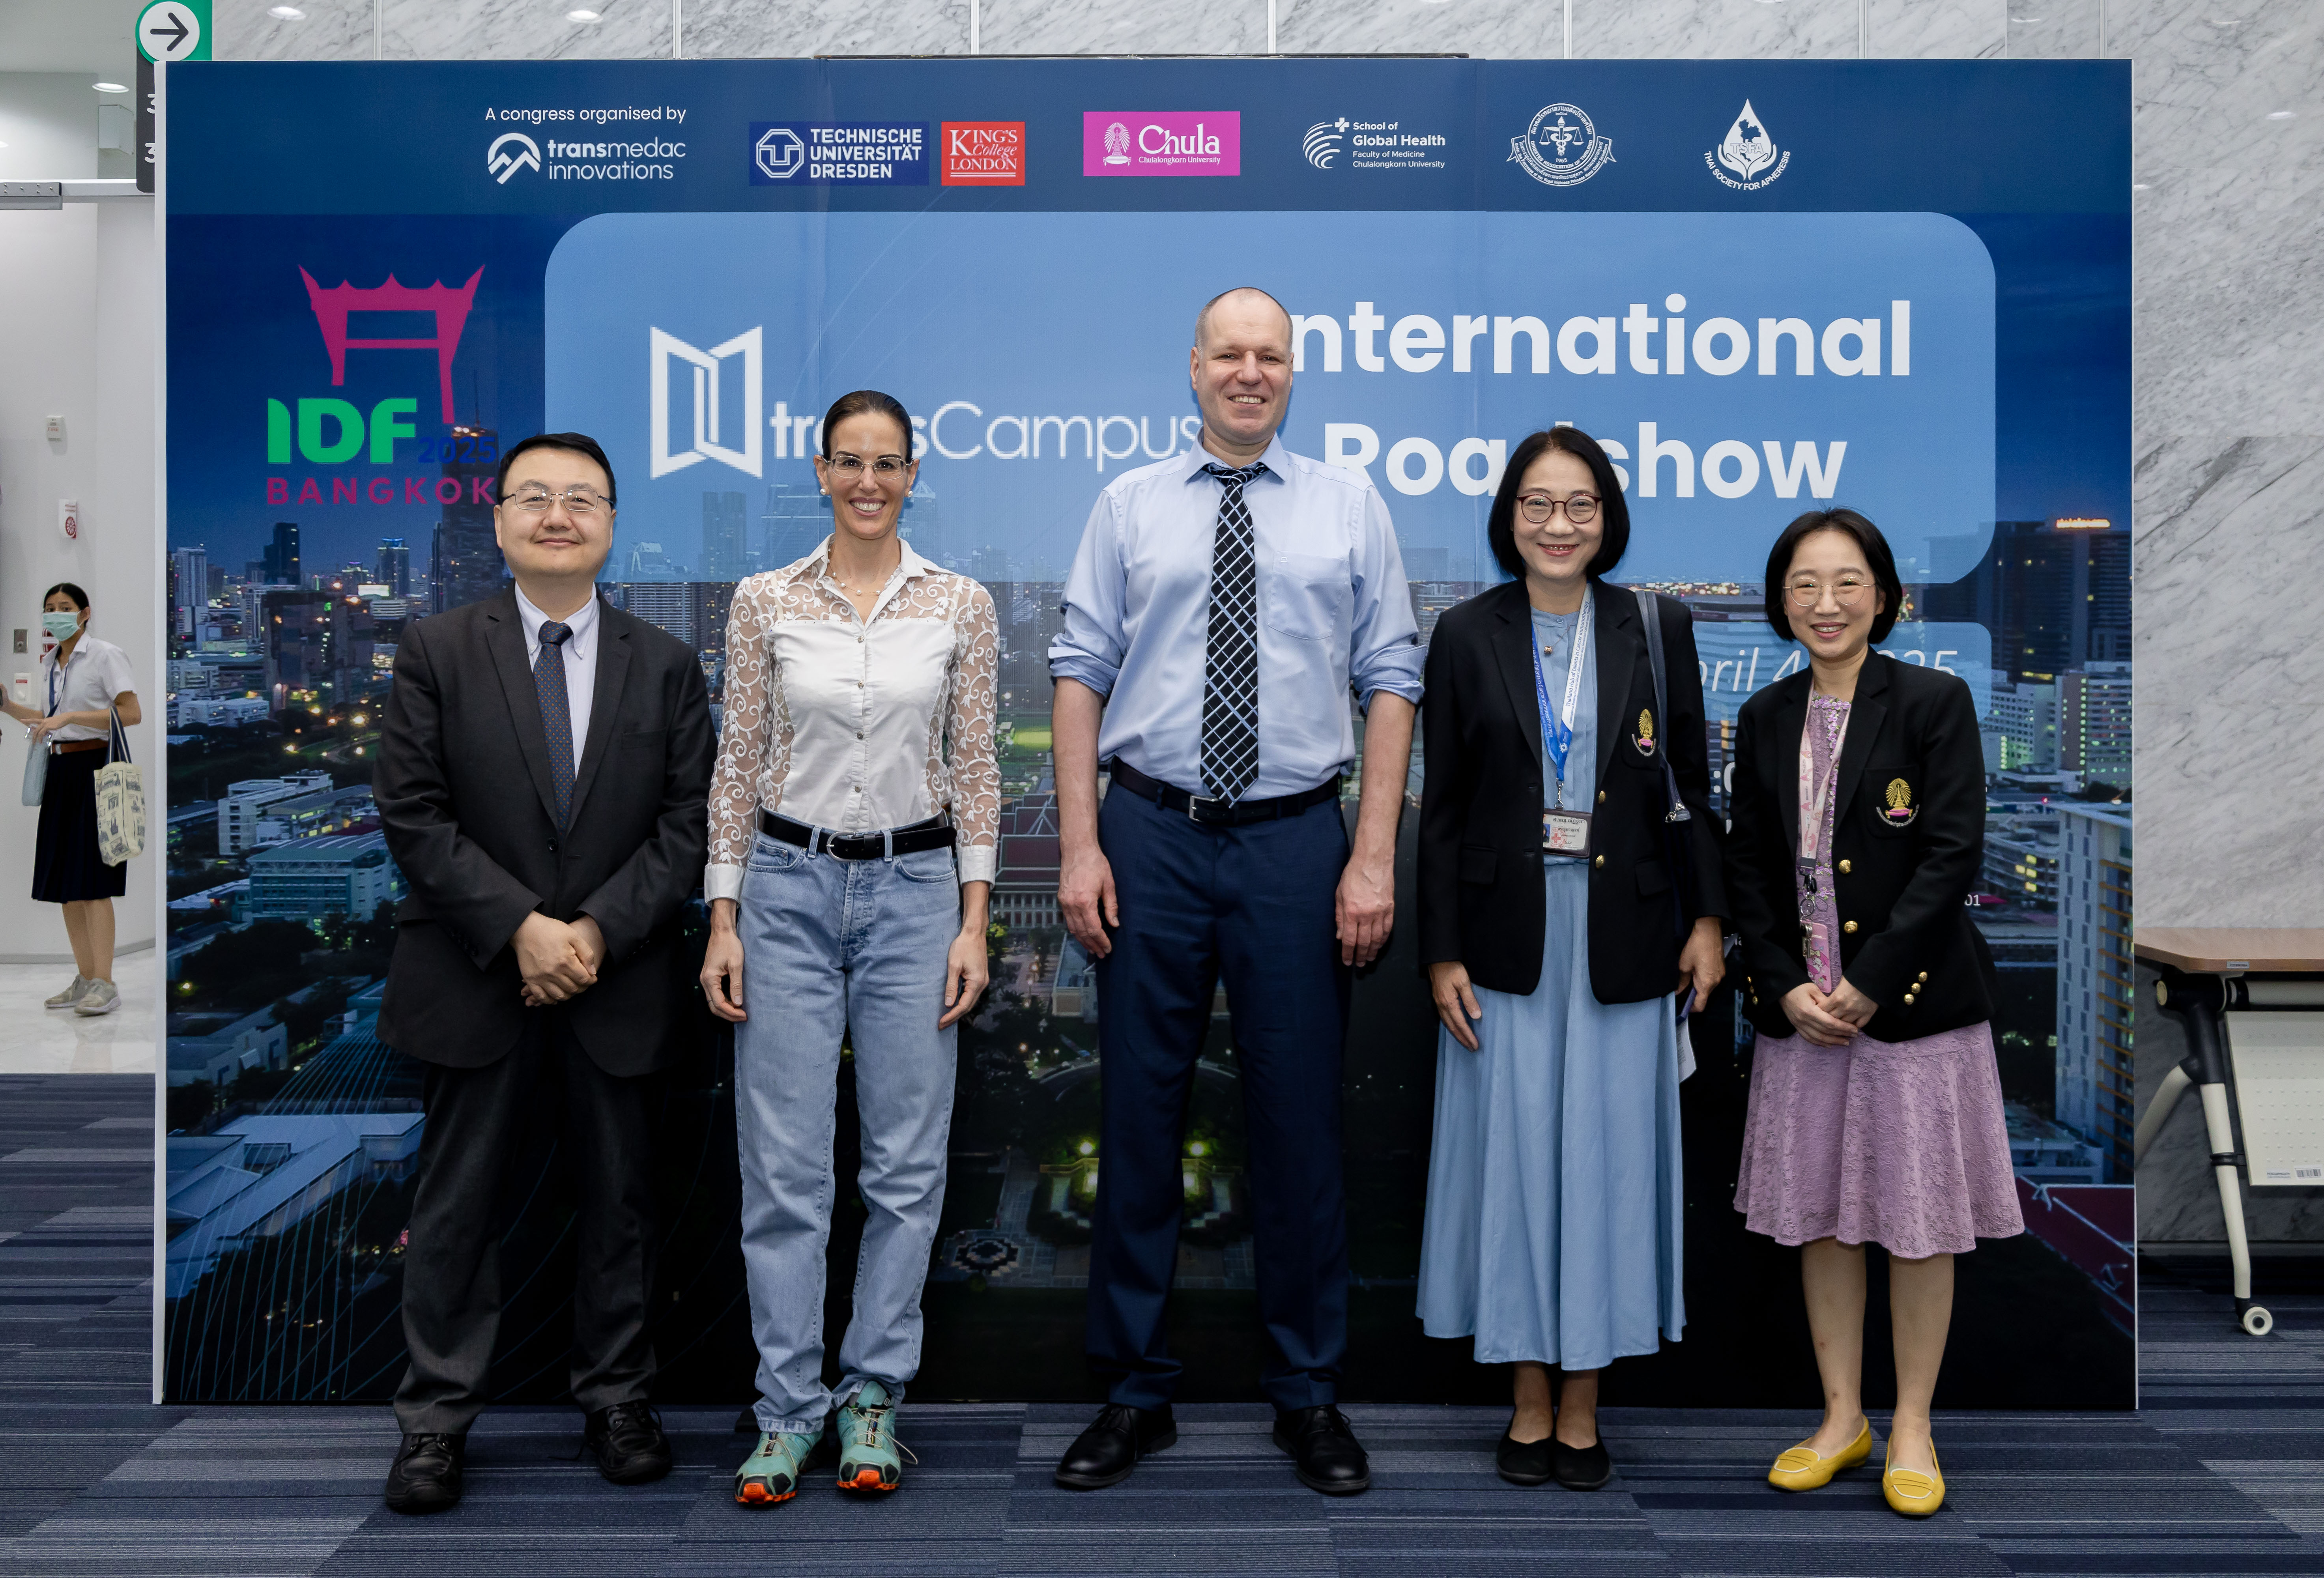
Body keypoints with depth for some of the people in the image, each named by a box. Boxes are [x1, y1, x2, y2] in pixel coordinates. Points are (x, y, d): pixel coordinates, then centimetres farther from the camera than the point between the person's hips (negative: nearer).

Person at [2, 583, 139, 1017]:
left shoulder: (105, 655, -7)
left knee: (91, 881, -11)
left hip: (94, 769, -8)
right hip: (60, 771, 8)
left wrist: (71, 716, -21)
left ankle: (105, 984, -9)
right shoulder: (49, 662, 15)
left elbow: (131, 714, -16)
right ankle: (85, 979, 14)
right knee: (64, 883, 7)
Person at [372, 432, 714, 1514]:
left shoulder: (666, 667, 6)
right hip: (476, 978, -1)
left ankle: (617, 1403, 26)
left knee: (619, 1200, 11)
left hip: (619, 981, 1)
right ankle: (436, 1422, 19)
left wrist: (599, 931, -13)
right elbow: (412, 813, -5)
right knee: (457, 1205, 7)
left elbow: (688, 823, 0)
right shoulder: (437, 652, 2)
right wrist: (519, 927, -15)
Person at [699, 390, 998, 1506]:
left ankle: (873, 1399, 20)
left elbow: (975, 770, 3)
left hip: (916, 889, 0)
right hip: (790, 888, 0)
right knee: (783, 1167, 2)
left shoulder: (961, 606, 2)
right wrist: (723, 920, -1)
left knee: (907, 1163, 5)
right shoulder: (764, 602, 2)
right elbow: (738, 767, 4)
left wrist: (973, 921, -3)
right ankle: (788, 1410, 15)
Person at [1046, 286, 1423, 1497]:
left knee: (1300, 1122, 6)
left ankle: (1308, 1396, 23)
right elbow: (1080, 672, 4)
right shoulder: (1129, 505, 8)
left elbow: (1391, 682, 3)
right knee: (1138, 1115, 6)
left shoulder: (1351, 508, 8)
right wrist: (1078, 846, -5)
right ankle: (1134, 1393, 21)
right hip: (1150, 838, 1)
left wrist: (1374, 858, -6)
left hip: (1295, 842, 0)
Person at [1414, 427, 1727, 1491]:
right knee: (1512, 1155, 5)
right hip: (1508, 938, 0)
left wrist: (1707, 917, 1)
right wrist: (1441, 952, -3)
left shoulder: (1658, 629, 3)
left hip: (1623, 937, 0)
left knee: (1606, 1156, 5)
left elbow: (1692, 786, 7)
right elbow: (1442, 807, 1)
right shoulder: (1467, 636, 1)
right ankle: (1530, 1398, 19)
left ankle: (1584, 1405, 19)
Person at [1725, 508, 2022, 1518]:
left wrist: (1868, 983, -16)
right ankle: (1841, 1417, 26)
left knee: (1920, 1220, 5)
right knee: (1819, 1215, 11)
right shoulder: (1765, 720, 7)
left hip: (1912, 1002, -4)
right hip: (1803, 1008, 4)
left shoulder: (1935, 702, -5)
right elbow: (1749, 869, 6)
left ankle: (1911, 1428, 22)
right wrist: (1787, 988, -7)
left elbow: (1954, 855, -11)